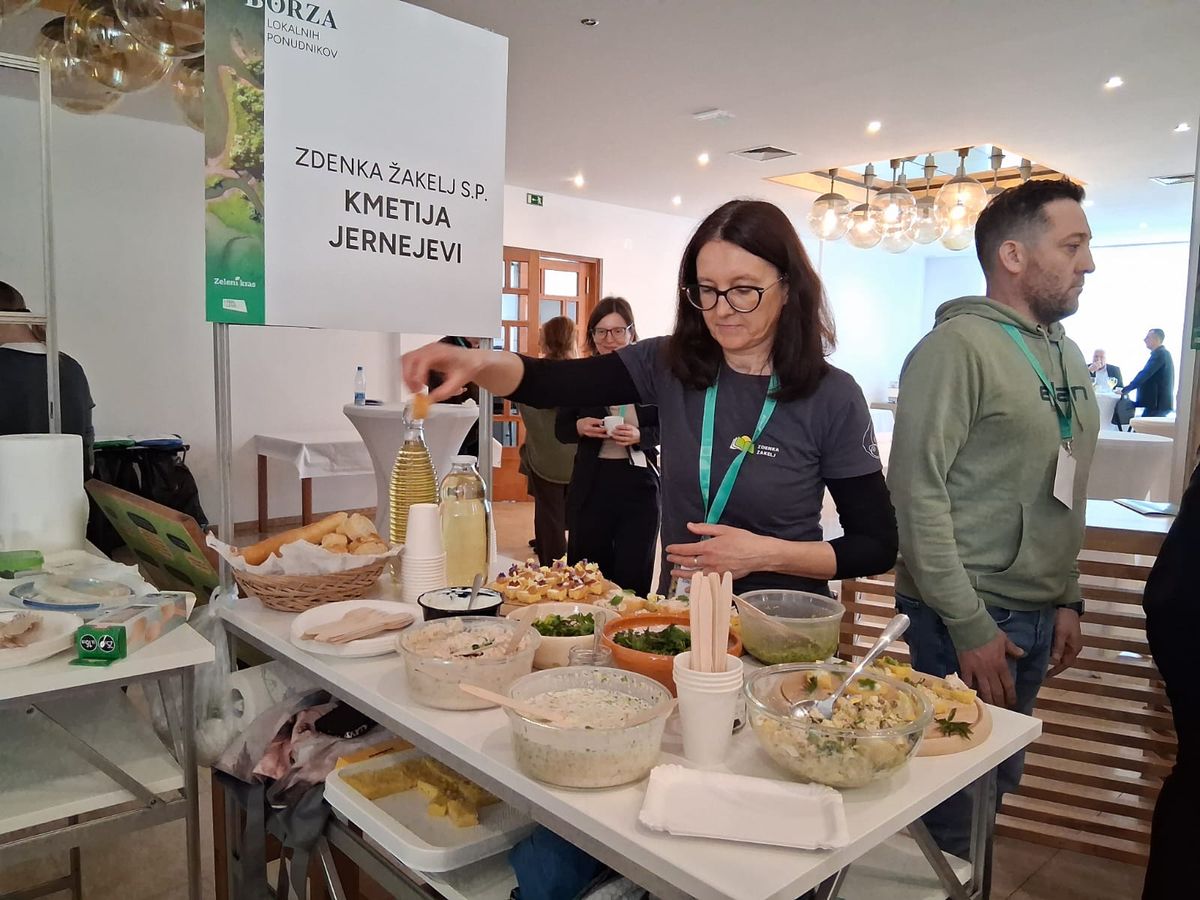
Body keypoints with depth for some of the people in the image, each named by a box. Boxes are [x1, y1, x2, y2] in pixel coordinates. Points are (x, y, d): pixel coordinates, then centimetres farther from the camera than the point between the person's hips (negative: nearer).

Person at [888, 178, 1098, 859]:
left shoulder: (1066, 353, 11)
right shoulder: (958, 347, -15)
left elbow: (1063, 495, 17)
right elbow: (916, 493, -18)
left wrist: (1067, 600, 13)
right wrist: (970, 625, -17)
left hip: (1039, 619, 8)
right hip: (965, 620, -7)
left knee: (998, 787, 19)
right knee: (953, 802, 5)